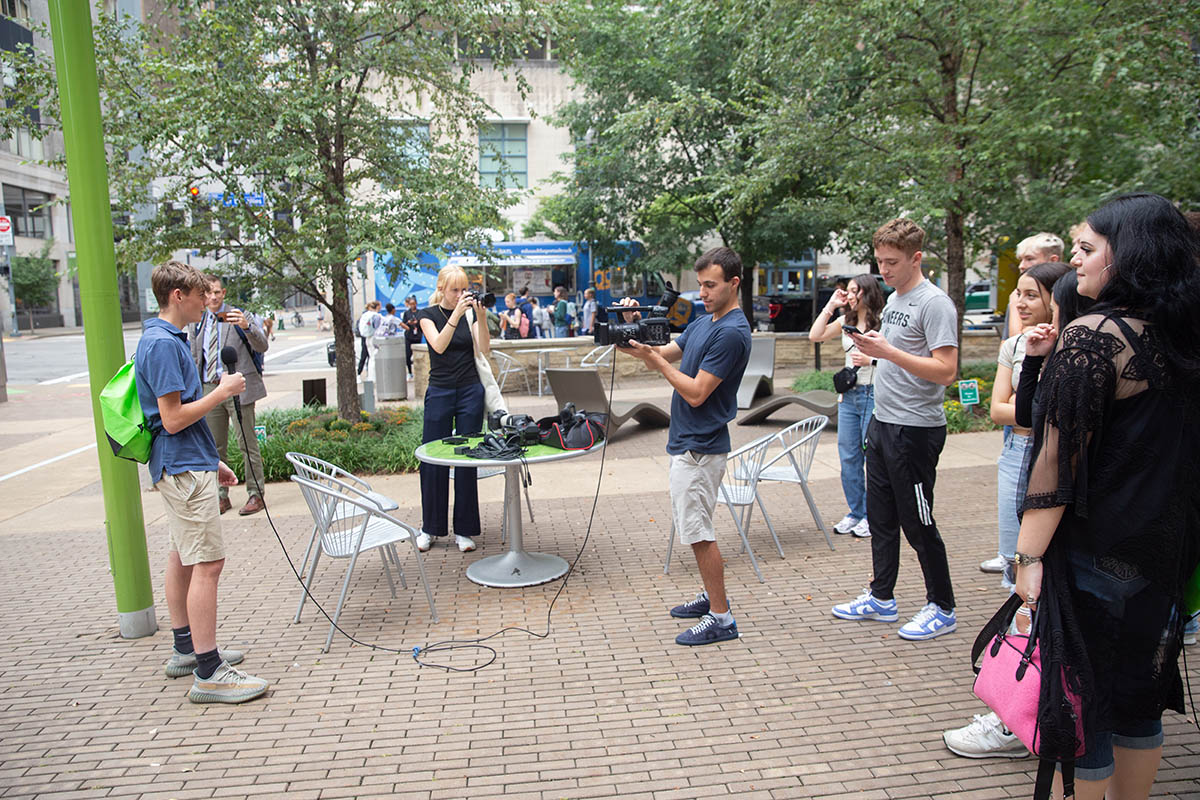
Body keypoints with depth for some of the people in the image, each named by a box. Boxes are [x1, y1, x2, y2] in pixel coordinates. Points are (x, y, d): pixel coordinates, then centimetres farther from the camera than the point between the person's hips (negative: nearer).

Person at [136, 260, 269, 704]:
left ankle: (187, 649, 29)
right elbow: (173, 419, -22)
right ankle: (208, 674, -6)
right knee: (208, 563, -10)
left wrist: (211, 462, 21)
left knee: (183, 558, 17)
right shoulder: (162, 343, -17)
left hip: (183, 466, 11)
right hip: (184, 468, -11)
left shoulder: (167, 339, 15)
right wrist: (224, 390, -13)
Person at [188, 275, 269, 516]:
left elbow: (262, 346, -13)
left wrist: (247, 327, -31)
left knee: (247, 444, -2)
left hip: (238, 387, -5)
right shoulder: (196, 324, 13)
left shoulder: (241, 316, -1)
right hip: (209, 389, 5)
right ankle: (221, 496, 21)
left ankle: (255, 495, 5)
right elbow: (193, 359, 19)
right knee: (214, 447, 10)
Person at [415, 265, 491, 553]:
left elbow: (484, 349, -7)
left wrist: (481, 316, -19)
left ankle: (464, 530, 11)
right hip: (440, 392, -1)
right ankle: (430, 528, 16)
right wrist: (455, 315, -27)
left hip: (470, 391, 1)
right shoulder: (428, 315, 1)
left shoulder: (471, 313, 7)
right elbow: (438, 345, -17)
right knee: (433, 460, 1)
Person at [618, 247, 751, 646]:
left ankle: (721, 618, 6)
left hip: (701, 446, -10)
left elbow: (697, 393, -21)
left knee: (698, 531, -4)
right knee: (693, 527, 18)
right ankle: (712, 596, 32)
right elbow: (667, 353, 18)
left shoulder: (732, 333, -18)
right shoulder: (704, 321, 12)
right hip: (687, 441, 10)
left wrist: (653, 359, -19)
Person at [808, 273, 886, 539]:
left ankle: (871, 515, 13)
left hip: (874, 395, -7)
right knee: (848, 457, 10)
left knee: (872, 457, 0)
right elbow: (815, 336, 6)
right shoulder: (846, 321, 12)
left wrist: (870, 360, -21)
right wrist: (830, 306, 5)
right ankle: (856, 512, 23)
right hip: (849, 395, 7)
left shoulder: (883, 322, -8)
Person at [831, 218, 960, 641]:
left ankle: (942, 608, 16)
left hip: (915, 428, -9)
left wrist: (887, 351, -25)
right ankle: (882, 598, 28)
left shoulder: (934, 304, -14)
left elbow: (946, 370, -21)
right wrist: (872, 348, 2)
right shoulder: (893, 300, 13)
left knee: (917, 522, 0)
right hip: (882, 422, 9)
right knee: (880, 515, 15)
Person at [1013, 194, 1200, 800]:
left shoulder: (1093, 336, -18)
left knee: (1080, 694, 4)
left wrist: (1029, 556, -16)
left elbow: (1060, 458, -20)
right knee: (1139, 693, 20)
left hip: (1094, 552, -8)